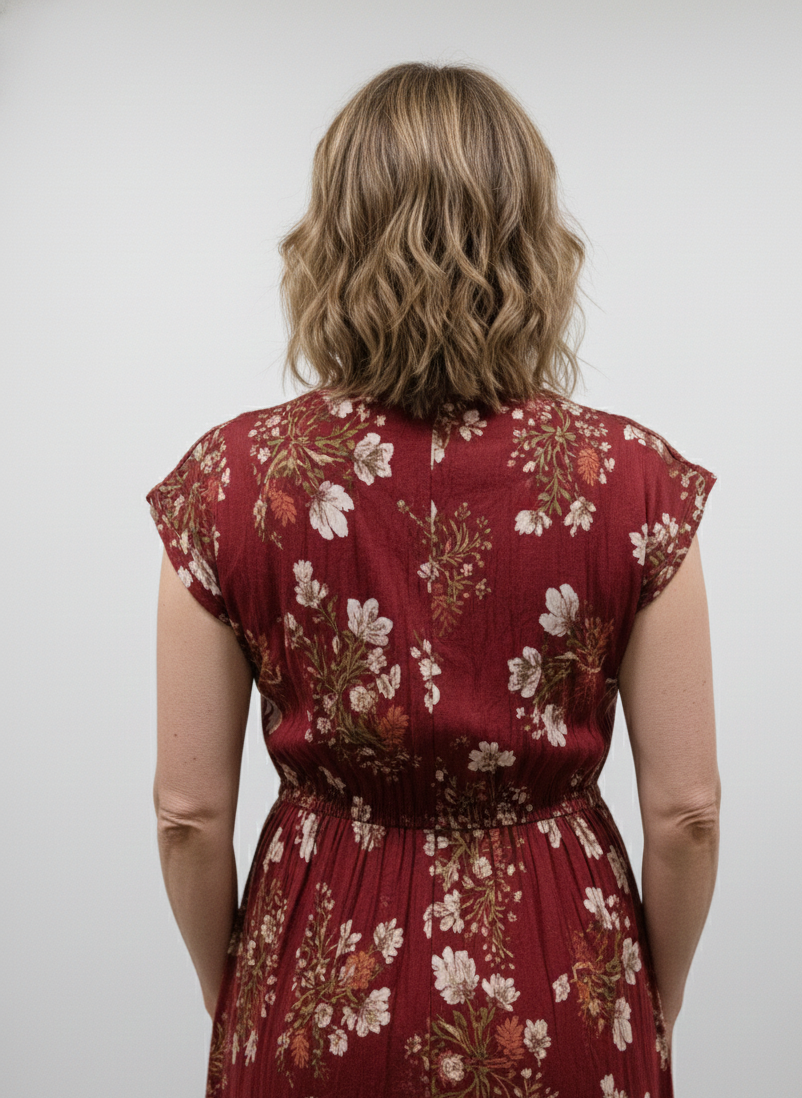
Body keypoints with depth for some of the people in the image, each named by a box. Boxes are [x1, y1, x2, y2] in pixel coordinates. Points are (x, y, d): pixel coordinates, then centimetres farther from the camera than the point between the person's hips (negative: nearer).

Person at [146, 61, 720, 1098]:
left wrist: (229, 997, 9)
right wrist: (656, 1009, 8)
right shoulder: (634, 479, -15)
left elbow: (190, 814, -9)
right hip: (560, 1004, 0)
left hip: (321, 986, 1)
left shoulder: (231, 479, -15)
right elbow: (685, 812, -9)